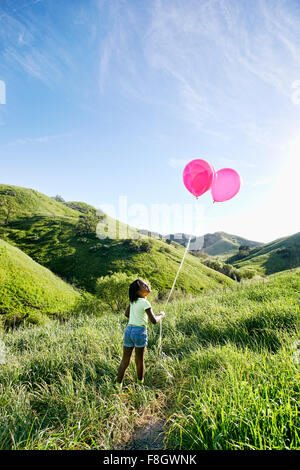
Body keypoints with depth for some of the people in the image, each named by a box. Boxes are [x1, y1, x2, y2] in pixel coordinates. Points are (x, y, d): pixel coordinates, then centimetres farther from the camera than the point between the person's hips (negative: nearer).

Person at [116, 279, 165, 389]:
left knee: (125, 360, 13)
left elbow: (127, 314, 20)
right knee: (139, 360, 12)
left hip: (128, 330, 6)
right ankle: (140, 383, 28)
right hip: (139, 331, -6)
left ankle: (118, 384, 18)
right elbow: (154, 321, -16)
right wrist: (161, 315, 3)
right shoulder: (145, 303, -13)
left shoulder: (133, 301, 7)